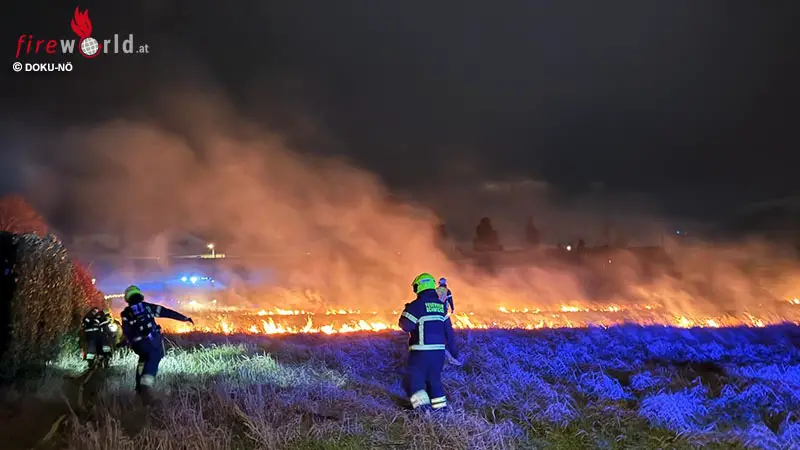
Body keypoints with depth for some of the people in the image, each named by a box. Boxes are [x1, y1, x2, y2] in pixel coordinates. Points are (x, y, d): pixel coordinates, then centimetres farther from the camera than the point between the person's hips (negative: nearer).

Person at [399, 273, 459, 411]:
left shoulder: (417, 305, -11)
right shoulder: (441, 305, 10)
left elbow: (405, 326, -14)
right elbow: (448, 329, 15)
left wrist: (406, 311, 5)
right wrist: (453, 348, 24)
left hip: (421, 351, -6)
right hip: (439, 350, 6)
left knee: (416, 379, 4)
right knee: (435, 379, 19)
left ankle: (421, 405, -11)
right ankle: (441, 408, 20)